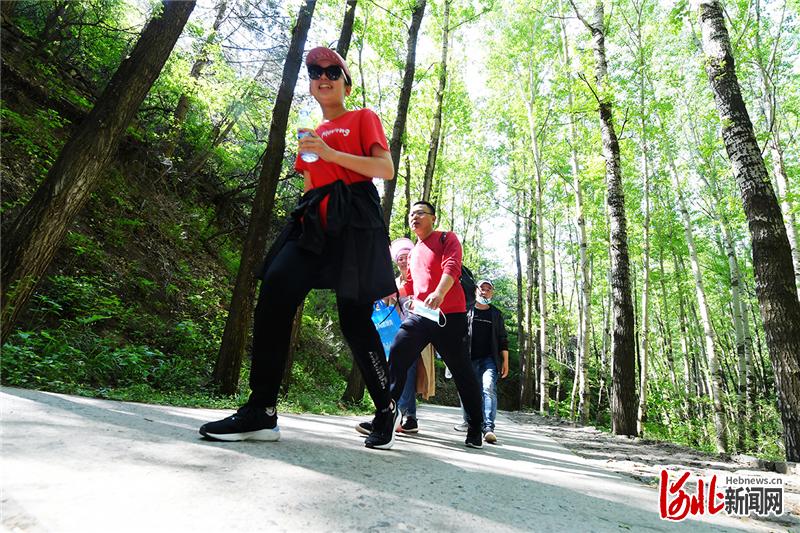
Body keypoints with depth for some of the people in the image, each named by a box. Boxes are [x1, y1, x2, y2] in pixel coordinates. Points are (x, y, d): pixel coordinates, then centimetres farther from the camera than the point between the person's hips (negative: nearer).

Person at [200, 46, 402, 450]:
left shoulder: (363, 118, 11)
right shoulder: (312, 136, 26)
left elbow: (386, 169, -4)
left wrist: (331, 154, -11)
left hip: (353, 222, -5)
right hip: (314, 223, 6)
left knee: (354, 317, -8)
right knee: (274, 290, -17)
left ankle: (387, 408, 13)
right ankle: (261, 411, -15)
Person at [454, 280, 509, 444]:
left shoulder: (496, 314, 14)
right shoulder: (466, 311, 9)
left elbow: (503, 339, 14)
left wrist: (505, 361, 8)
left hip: (489, 359, 0)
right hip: (469, 359, 1)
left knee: (489, 388, -19)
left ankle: (488, 428, -24)